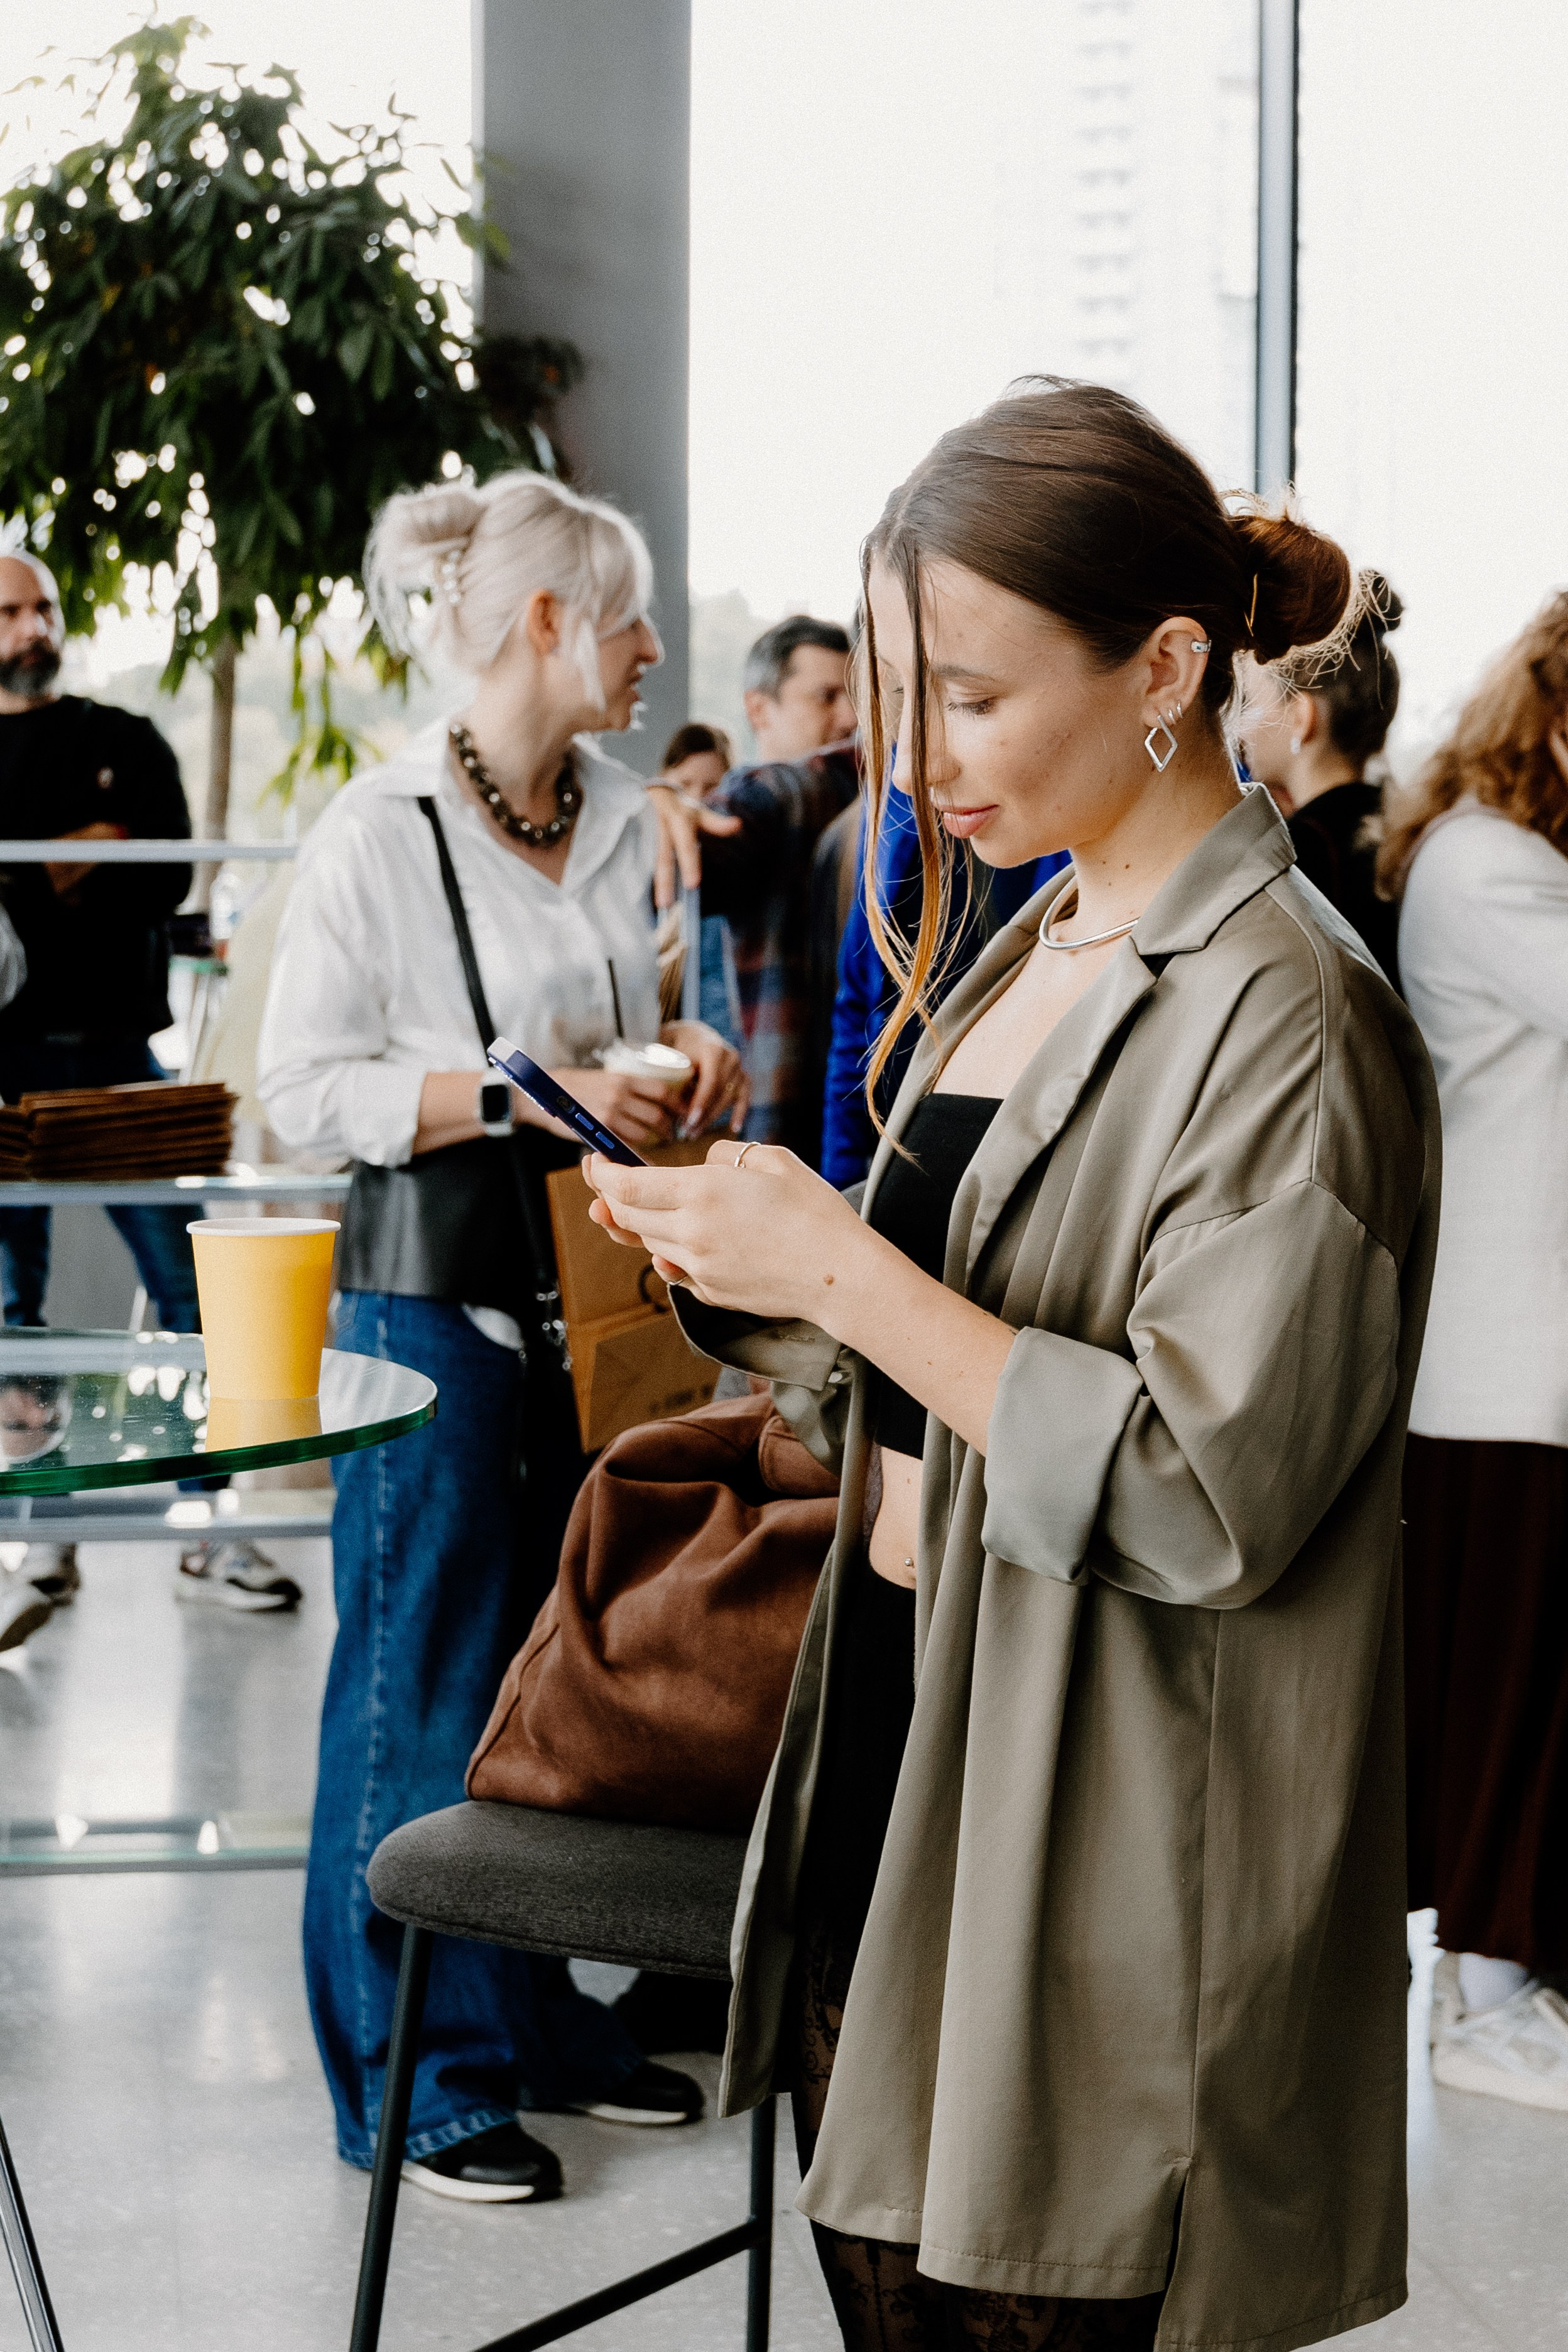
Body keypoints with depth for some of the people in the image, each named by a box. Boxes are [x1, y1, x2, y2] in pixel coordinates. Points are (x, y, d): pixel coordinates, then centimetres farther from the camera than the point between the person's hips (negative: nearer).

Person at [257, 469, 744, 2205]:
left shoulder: (620, 821, 10)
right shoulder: (381, 833, -11)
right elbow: (307, 1085, -12)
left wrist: (674, 1062, 3)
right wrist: (519, 1091, -20)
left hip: (599, 1288, 7)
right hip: (441, 1297, -7)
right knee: (430, 1683, 1)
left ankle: (538, 2016, 27)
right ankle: (419, 2070, 13)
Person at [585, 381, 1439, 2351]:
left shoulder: (1283, 1020, -16)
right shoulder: (1028, 955, 10)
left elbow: (1203, 1492, -23)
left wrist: (840, 1268, -22)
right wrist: (741, 1256, -2)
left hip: (1100, 1853, -8)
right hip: (892, 1746, 8)